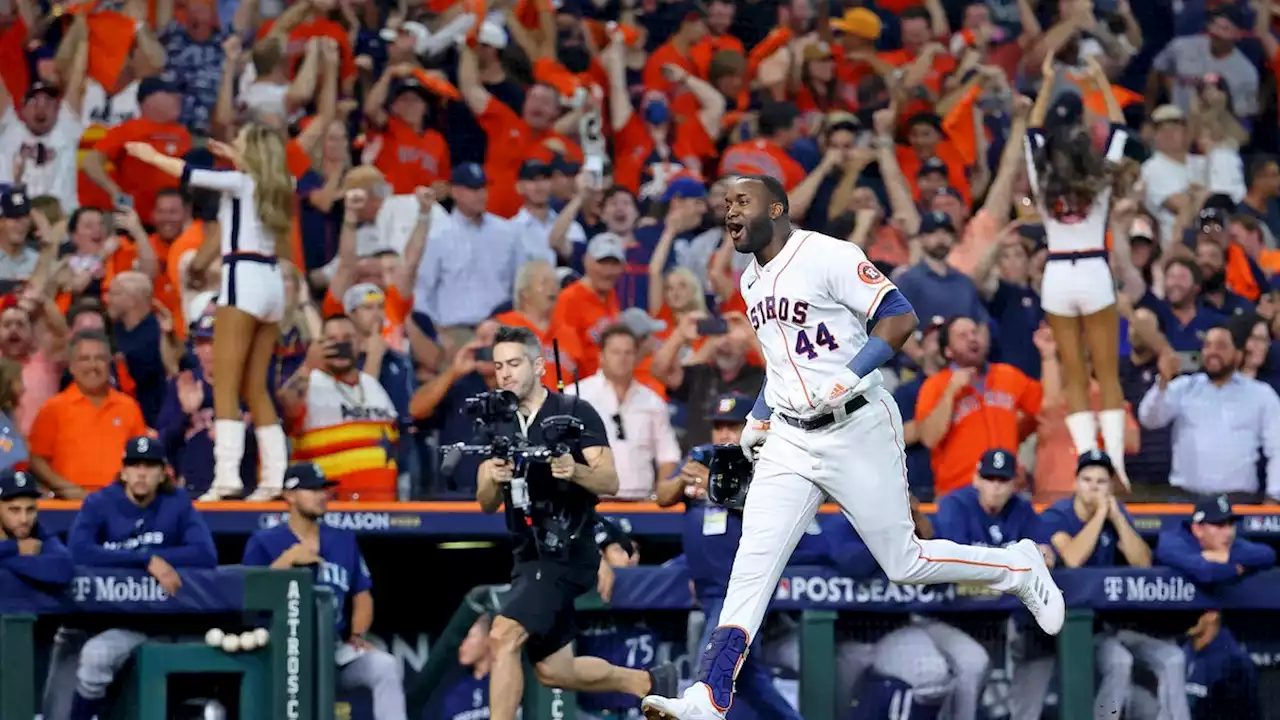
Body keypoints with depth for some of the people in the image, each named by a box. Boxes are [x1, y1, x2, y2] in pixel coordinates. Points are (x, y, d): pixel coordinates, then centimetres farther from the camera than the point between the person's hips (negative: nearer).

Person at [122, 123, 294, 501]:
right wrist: (236, 157, 46)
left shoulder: (241, 181, -3)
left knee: (225, 385, -11)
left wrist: (150, 155, 18)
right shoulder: (272, 187, 15)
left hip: (244, 279, -8)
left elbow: (191, 174, 3)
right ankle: (274, 477, 6)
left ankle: (227, 474, -22)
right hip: (271, 282, 8)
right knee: (255, 388, 11)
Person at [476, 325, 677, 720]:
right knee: (554, 671, 14)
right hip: (530, 555, 8)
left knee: (503, 636, -25)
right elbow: (486, 504, 6)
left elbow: (610, 483, -13)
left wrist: (575, 471, -34)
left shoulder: (575, 413, -7)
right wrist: (493, 479, -17)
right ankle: (649, 683, 36)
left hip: (566, 552, -8)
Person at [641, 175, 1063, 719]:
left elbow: (900, 318, -18)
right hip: (790, 440, 7)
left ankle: (1020, 569, 27)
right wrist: (758, 417, 19)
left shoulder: (828, 256, -13)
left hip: (858, 430, -7)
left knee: (905, 563, 2)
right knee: (752, 566, -8)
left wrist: (849, 377, -27)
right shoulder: (751, 281, 13)